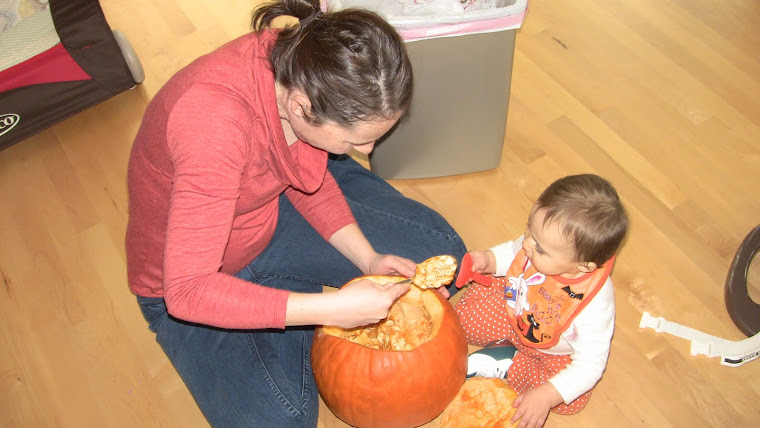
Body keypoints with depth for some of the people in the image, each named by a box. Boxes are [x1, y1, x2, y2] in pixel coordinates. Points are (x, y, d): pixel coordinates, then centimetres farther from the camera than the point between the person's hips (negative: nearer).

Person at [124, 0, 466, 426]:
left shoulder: (302, 69, -19)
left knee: (442, 254, 0)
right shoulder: (214, 122, -40)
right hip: (184, 283, -5)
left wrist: (368, 258, -13)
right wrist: (332, 307, -39)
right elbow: (187, 291, -37)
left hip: (273, 213, 6)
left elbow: (307, 180, -2)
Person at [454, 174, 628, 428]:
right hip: (513, 309, 3)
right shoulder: (539, 242, -31)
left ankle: (505, 362, -3)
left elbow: (589, 365, -31)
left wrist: (546, 396, -38)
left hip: (556, 352, -2)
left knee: (572, 402, -16)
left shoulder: (595, 307, -42)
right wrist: (489, 260, -27)